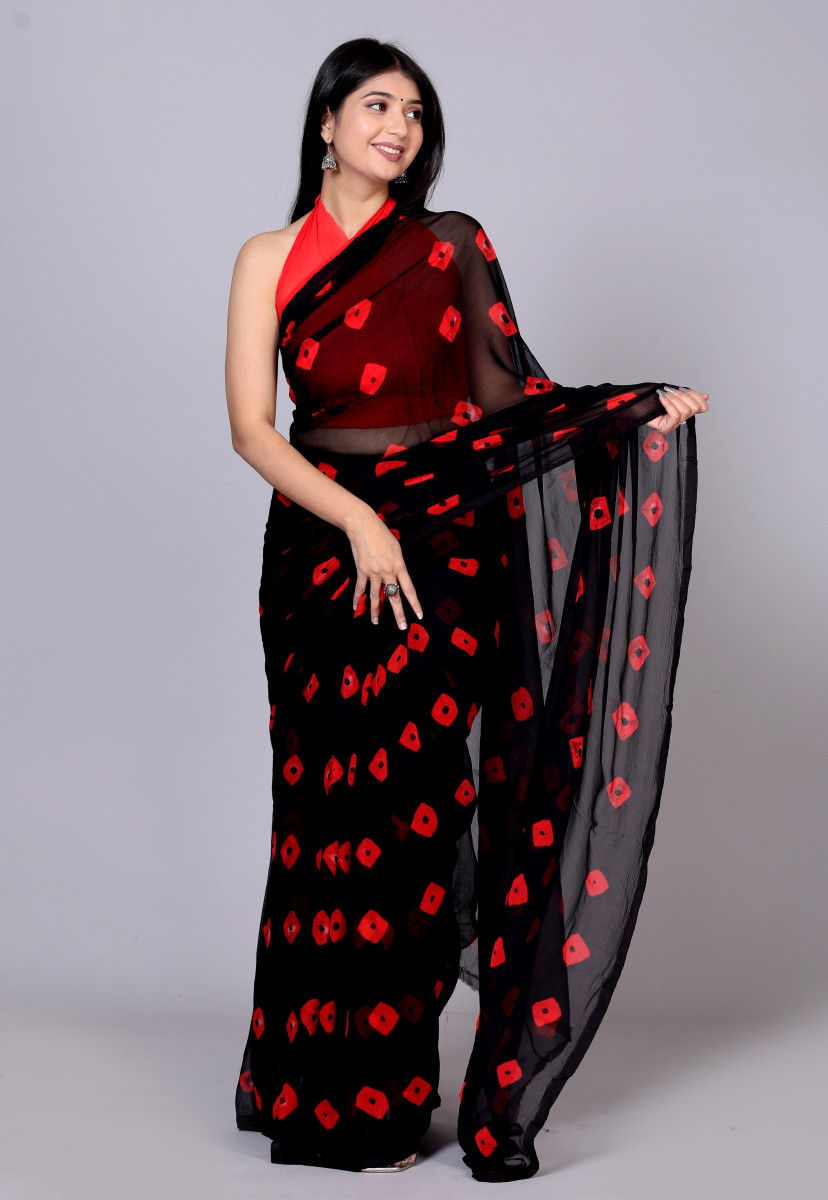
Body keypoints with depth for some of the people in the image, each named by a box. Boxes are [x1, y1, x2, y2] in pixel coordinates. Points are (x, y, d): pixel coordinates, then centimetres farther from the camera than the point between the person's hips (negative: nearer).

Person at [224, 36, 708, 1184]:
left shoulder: (453, 246, 9)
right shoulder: (271, 259, 7)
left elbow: (506, 391, 7)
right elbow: (253, 426, -1)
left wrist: (637, 410, -6)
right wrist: (358, 520, -13)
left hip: (440, 540, 0)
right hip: (320, 549, 0)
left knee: (414, 802, -3)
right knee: (329, 803, 0)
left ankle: (383, 1094, 9)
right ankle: (323, 1084, 12)